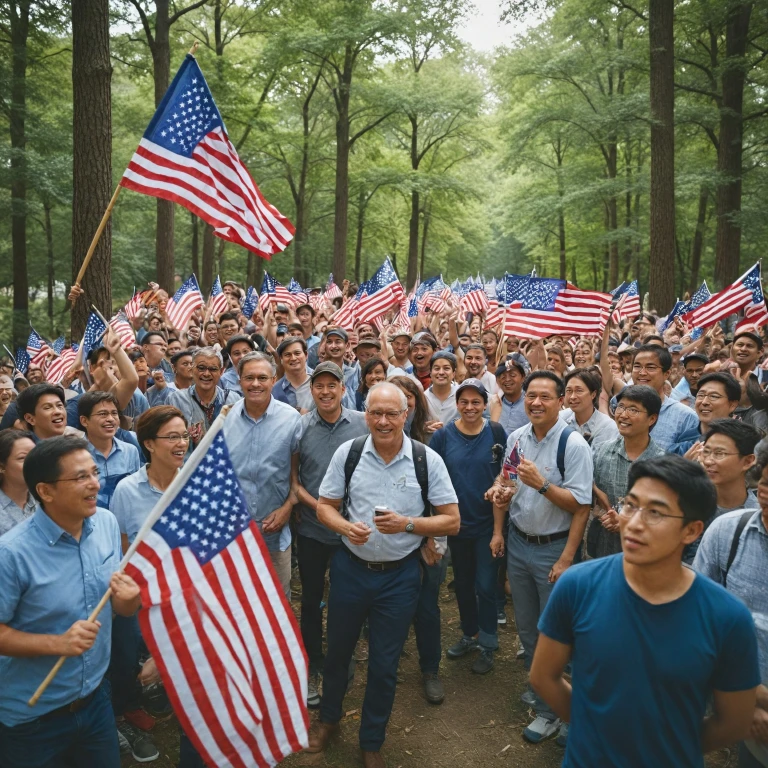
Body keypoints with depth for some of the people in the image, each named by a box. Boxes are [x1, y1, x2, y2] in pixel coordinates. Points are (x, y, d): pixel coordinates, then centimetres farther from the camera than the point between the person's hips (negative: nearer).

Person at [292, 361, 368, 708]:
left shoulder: (363, 424, -7)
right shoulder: (299, 427, -8)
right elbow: (290, 476, -3)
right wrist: (314, 503, -16)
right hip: (312, 529, 0)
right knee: (311, 599, 13)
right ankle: (313, 667, 31)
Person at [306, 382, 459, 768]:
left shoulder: (428, 460, -11)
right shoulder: (347, 453, -7)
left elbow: (452, 521, -7)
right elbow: (325, 506, 2)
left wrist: (407, 523, -22)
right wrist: (346, 527, -19)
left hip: (399, 575, -1)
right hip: (350, 568, 2)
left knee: (384, 664, 12)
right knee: (338, 649, 21)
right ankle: (328, 717, 49)